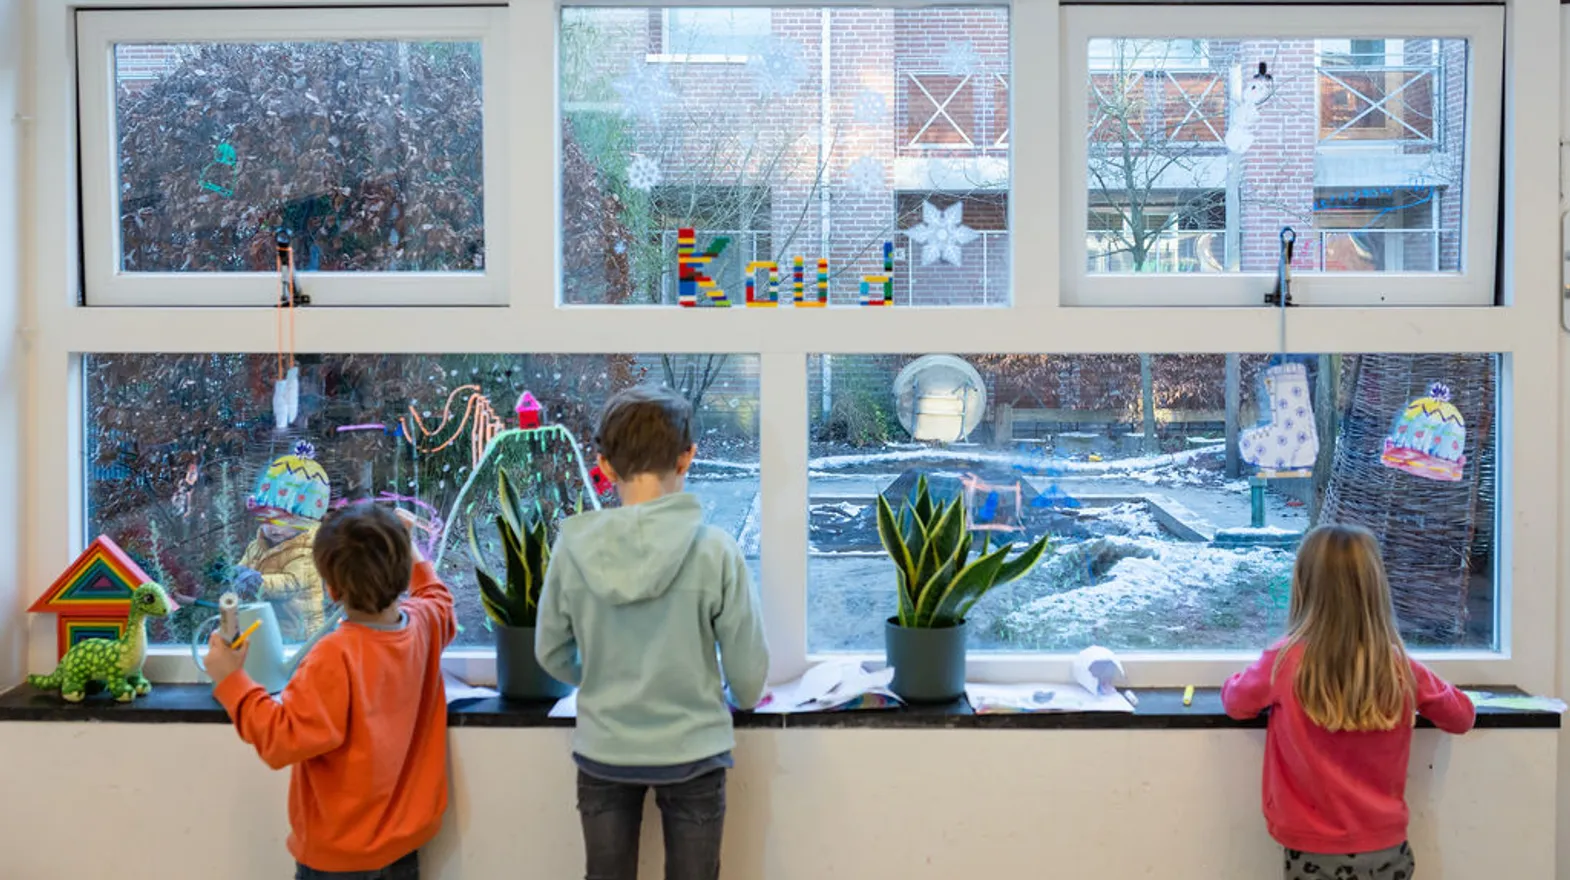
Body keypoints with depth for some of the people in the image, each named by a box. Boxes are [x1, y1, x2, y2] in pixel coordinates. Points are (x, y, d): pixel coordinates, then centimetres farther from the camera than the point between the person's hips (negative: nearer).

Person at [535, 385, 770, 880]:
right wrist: (743, 700, 16)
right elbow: (748, 669, -8)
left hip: (603, 753, 2)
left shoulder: (573, 548, -12)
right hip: (691, 752, -1)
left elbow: (551, 654, 2)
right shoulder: (714, 550, -17)